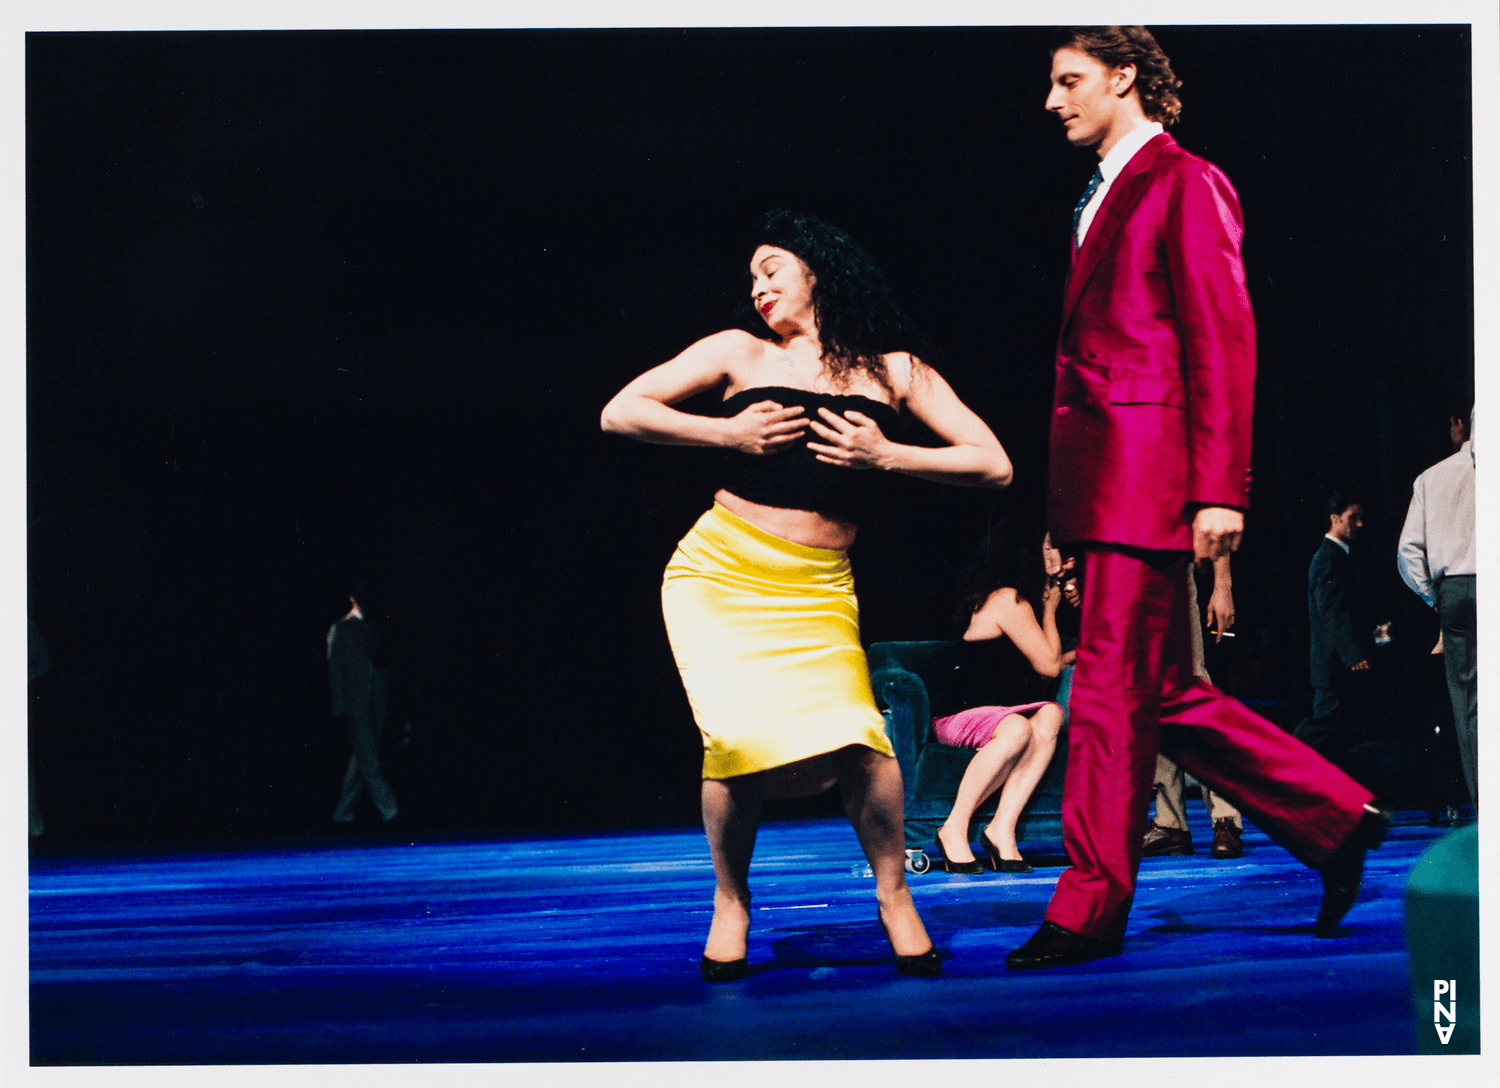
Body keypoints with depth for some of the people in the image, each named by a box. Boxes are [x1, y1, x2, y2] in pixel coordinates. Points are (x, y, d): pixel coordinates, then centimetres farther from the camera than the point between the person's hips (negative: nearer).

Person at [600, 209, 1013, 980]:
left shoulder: (893, 370, 10)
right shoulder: (740, 353, 9)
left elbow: (993, 466, 4)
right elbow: (620, 413, 6)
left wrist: (886, 457, -6)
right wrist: (728, 433, -3)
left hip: (817, 591, 0)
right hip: (722, 571, 0)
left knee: (852, 732, -22)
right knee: (743, 735, -17)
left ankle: (894, 896, 3)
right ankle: (729, 903, 9)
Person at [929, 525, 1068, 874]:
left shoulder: (1000, 597, 18)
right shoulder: (1008, 600, -11)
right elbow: (1048, 665, -7)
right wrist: (1049, 610, 4)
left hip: (1000, 711, 8)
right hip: (957, 717, -8)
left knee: (1050, 715, -22)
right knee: (1017, 729, -37)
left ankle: (1002, 828, -29)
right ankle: (954, 829, -26)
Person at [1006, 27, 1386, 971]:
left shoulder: (1186, 184, -4)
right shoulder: (1104, 196, 22)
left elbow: (1223, 342, -11)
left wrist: (1220, 489, -17)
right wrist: (1065, 508, 14)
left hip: (1149, 469, -9)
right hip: (1104, 477, 9)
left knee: (1113, 689, -5)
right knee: (1164, 692, 11)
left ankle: (1089, 911, 1)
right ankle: (1335, 818, 20)